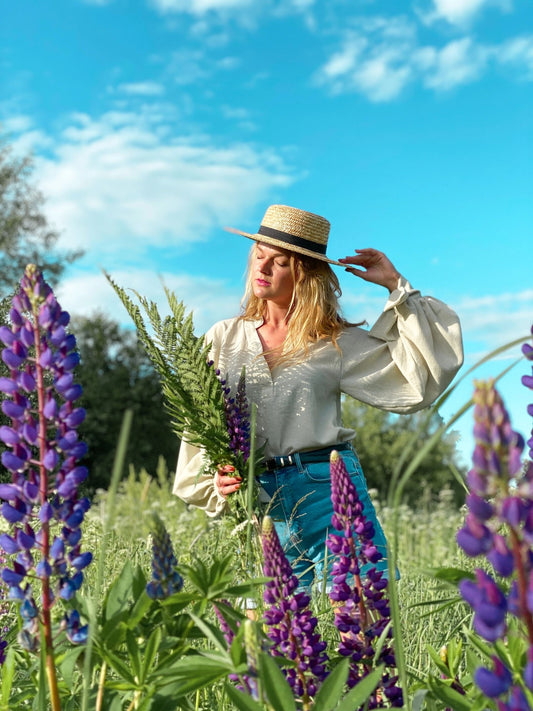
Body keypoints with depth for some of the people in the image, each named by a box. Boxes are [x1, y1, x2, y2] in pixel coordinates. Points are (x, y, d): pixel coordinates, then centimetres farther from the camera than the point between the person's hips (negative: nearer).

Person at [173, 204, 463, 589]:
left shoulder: (337, 342, 7)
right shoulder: (222, 339, 11)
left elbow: (421, 378, 4)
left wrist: (397, 287, 5)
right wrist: (217, 481, -6)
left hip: (331, 489, -1)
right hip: (258, 501, 2)